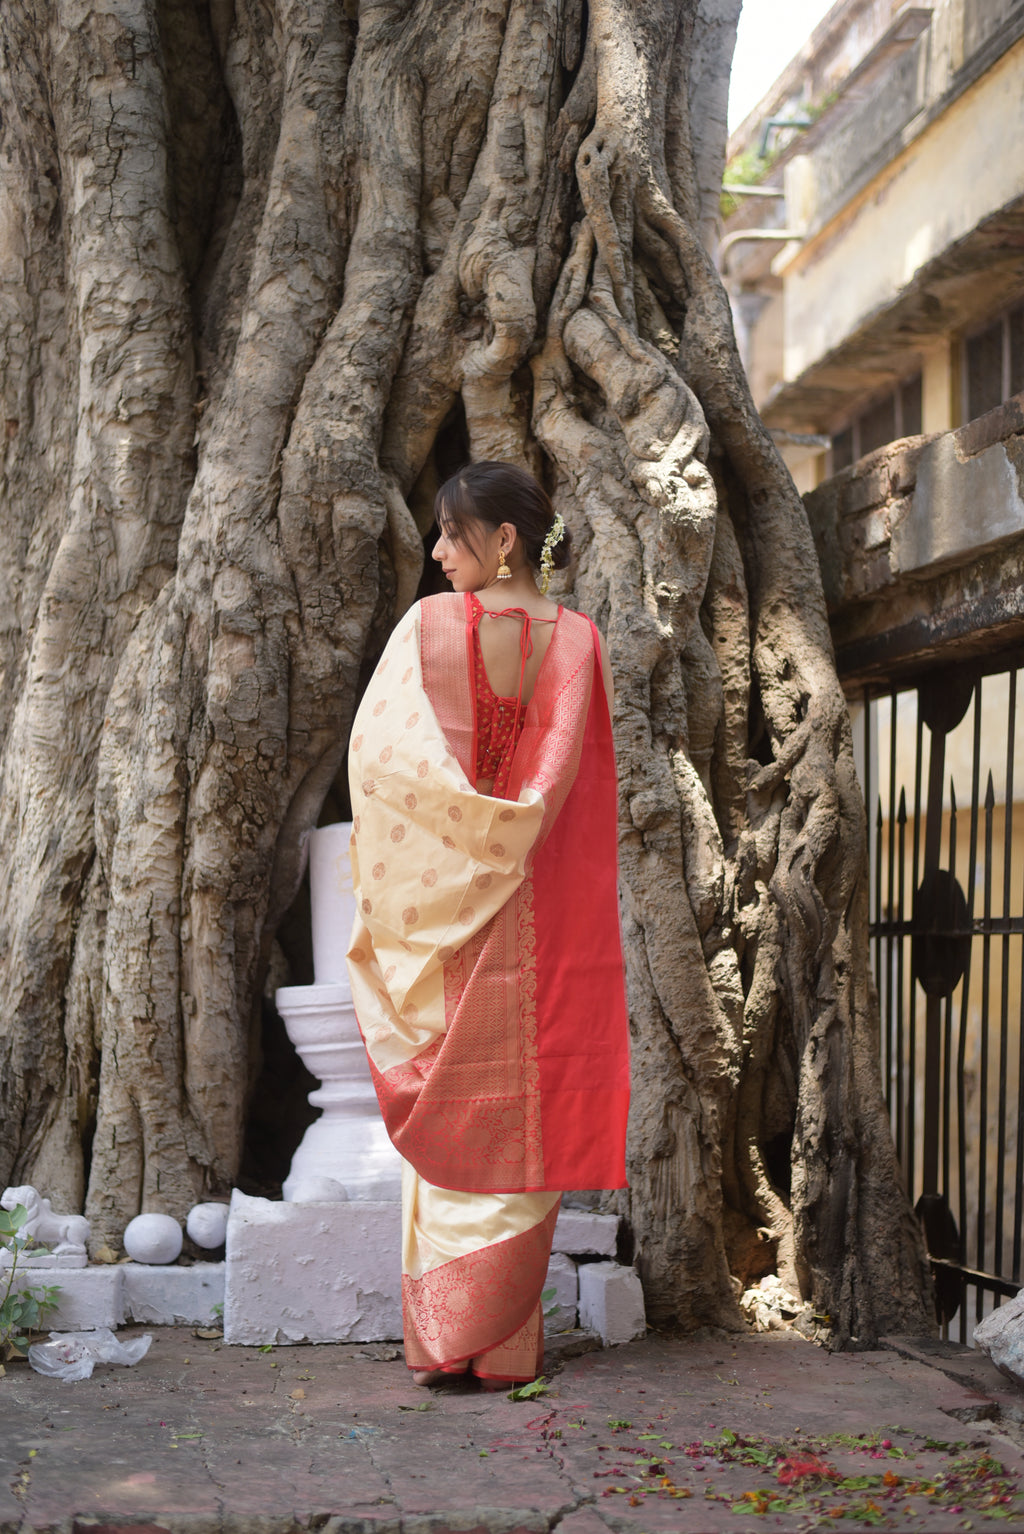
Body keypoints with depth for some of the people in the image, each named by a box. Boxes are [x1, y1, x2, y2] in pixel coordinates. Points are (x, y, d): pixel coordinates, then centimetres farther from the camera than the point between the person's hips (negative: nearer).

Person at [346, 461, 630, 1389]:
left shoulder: (428, 627, -6)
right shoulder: (577, 641, 0)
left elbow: (379, 754, -10)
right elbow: (580, 783, -1)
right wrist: (508, 826, 9)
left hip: (434, 895, -1)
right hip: (535, 910, 1)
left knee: (442, 1111, 7)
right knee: (520, 1115, 6)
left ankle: (438, 1338, 10)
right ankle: (504, 1344, 9)